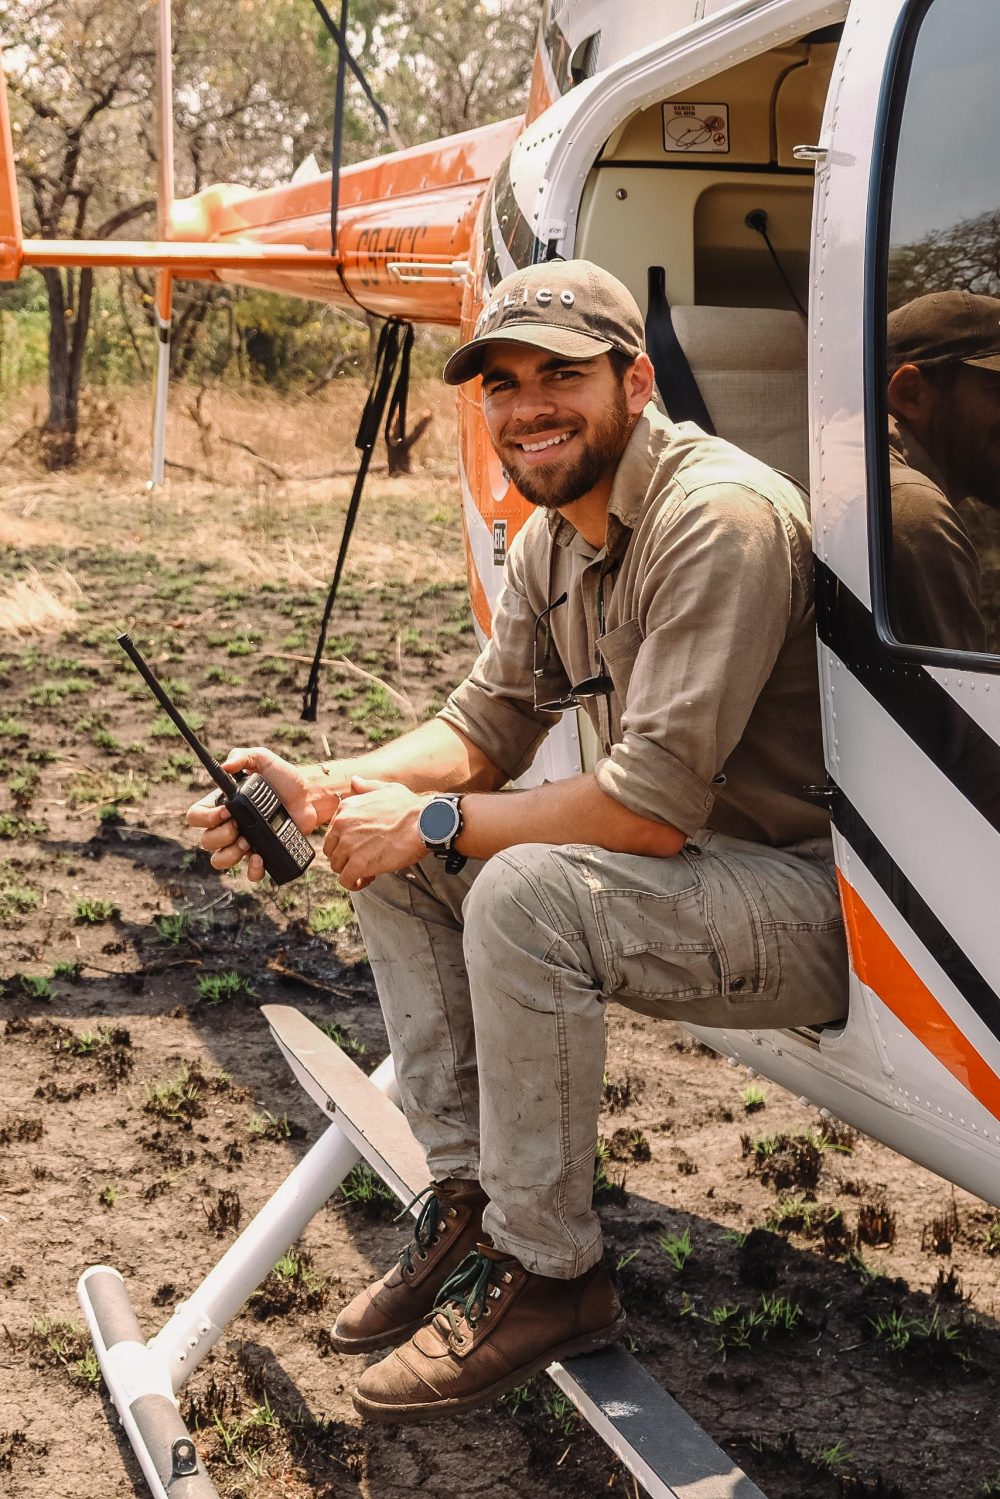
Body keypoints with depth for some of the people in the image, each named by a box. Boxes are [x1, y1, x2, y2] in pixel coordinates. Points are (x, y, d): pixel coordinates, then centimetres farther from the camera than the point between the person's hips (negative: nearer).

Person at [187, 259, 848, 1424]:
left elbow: (654, 808, -30)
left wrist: (433, 821, -20)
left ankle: (545, 1275, -12)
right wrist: (326, 791, -7)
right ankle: (469, 1197, 9)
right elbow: (486, 728, 10)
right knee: (391, 853, 3)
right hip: (691, 862, 9)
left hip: (816, 903, -9)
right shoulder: (554, 533, 5)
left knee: (525, 894, -32)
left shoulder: (718, 517, -24)